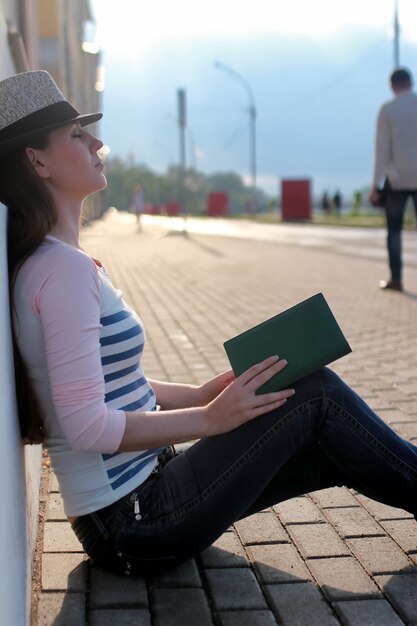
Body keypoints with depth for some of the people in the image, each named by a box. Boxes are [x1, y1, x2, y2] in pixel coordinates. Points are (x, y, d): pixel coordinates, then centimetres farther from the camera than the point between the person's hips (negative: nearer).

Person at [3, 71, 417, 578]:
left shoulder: (41, 264, 10)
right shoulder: (64, 268, -20)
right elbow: (86, 424, -25)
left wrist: (201, 394, 4)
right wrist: (210, 418, -17)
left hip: (133, 498, 9)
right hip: (132, 523, -9)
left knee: (336, 449, 7)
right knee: (315, 393, -9)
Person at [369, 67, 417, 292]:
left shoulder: (387, 109, -3)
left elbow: (382, 149, -5)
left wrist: (376, 185, -2)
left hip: (397, 178, -1)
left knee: (394, 229, 8)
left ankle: (395, 278, 5)